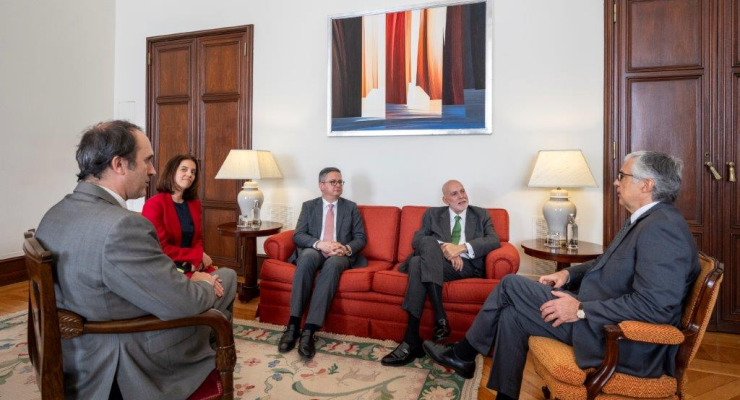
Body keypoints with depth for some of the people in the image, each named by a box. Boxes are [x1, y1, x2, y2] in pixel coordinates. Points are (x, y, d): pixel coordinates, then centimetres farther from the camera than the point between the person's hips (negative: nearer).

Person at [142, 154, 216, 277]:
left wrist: (197, 260, -6)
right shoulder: (154, 204, -8)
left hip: (192, 266, 6)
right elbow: (161, 249, -12)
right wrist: (199, 255, -12)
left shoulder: (195, 204, 12)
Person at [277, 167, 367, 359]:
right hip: (314, 252, 1)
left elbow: (361, 238, 7)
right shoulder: (309, 206, 14)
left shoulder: (351, 208, 14)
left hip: (340, 255, 0)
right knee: (308, 255, -36)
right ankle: (293, 324, -34)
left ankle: (309, 330, -40)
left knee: (333, 263, -37)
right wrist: (320, 244, -18)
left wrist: (347, 248, -15)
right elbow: (298, 236, 1)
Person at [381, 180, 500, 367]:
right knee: (430, 244, -35)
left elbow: (494, 241, -1)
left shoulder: (481, 215, 18)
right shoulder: (432, 214, 19)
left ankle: (412, 341, -33)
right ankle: (440, 318, -39)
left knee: (418, 264, -31)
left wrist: (462, 247, -17)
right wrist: (443, 248, -16)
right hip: (434, 263, 2)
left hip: (467, 264, -2)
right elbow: (417, 240, 2)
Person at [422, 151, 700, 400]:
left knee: (510, 285, -8)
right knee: (512, 314, 5)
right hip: (601, 315, 9)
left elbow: (656, 306, -28)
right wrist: (569, 273, 6)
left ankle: (462, 354, 13)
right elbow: (608, 264, 22)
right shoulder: (647, 221, 11)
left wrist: (581, 310, -23)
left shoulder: (662, 227, -21)